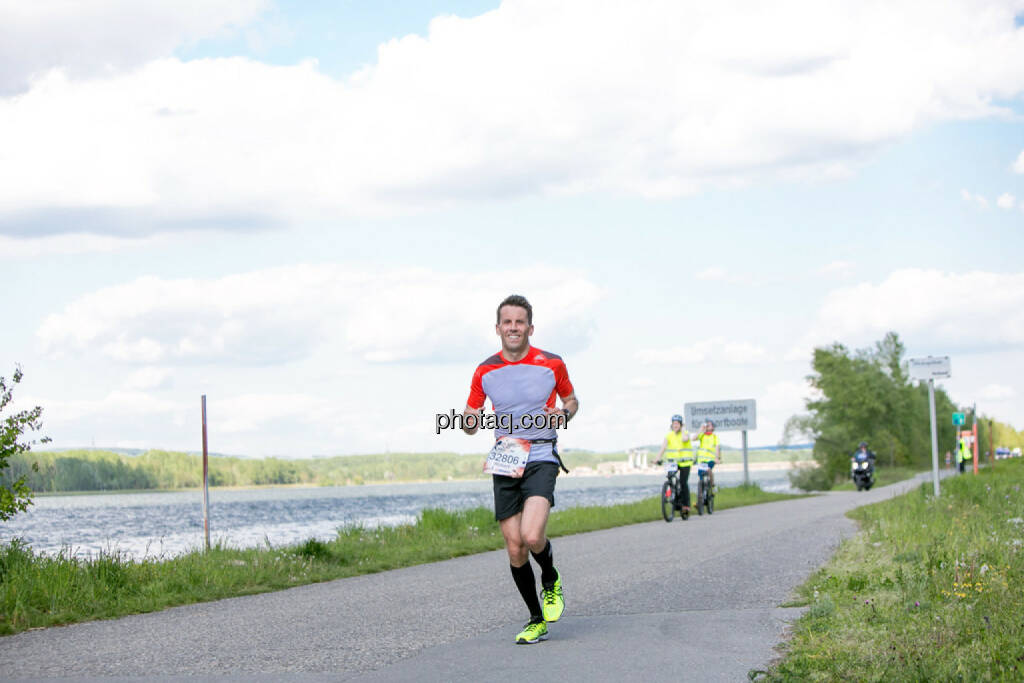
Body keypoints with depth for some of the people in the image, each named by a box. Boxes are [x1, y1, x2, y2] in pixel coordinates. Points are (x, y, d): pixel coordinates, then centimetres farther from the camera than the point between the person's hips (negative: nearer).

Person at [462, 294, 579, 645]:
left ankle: (551, 582, 9)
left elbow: (571, 399, 16)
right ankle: (537, 621, 17)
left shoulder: (551, 364, 0)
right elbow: (469, 422, 12)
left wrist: (564, 413, -7)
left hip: (541, 460, -3)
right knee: (515, 549, 1)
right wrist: (470, 421, -13)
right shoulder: (485, 372, 5)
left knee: (532, 536, -24)